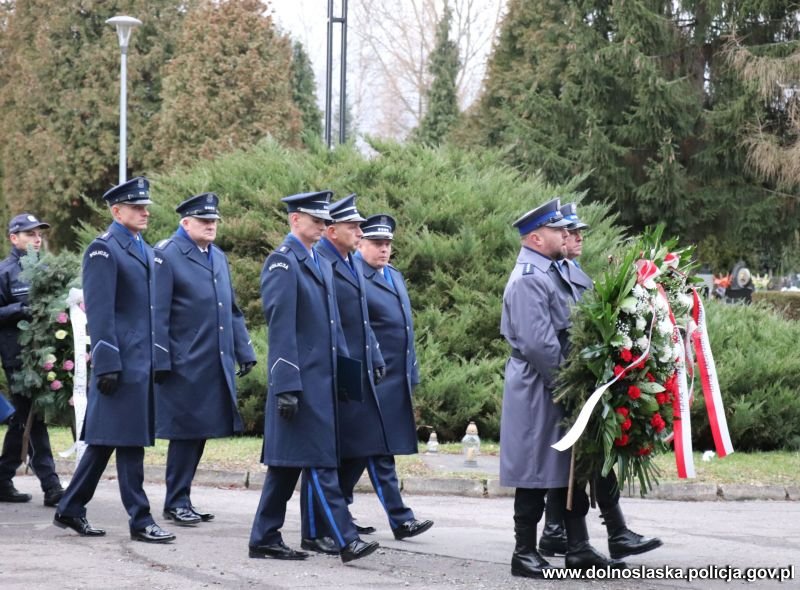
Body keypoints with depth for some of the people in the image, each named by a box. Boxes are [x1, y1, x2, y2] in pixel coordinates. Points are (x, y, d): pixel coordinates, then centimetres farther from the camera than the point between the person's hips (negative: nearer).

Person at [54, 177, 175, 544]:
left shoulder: (147, 251, 18)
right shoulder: (103, 250, -7)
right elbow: (99, 312, -13)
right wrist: (107, 364, -18)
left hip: (144, 362, 8)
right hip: (122, 362, -8)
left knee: (104, 440, 12)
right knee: (129, 442, -4)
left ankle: (70, 510, 19)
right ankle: (140, 520, 0)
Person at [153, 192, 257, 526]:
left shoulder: (219, 257, 17)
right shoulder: (166, 256, -6)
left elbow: (232, 310, 21)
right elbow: (157, 315, -10)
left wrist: (245, 352, 15)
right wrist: (160, 362, -15)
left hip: (217, 366, 7)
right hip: (184, 365, -7)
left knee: (199, 433, 10)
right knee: (185, 433, -2)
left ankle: (182, 499, 18)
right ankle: (176, 503, 6)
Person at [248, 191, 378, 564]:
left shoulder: (322, 264, 18)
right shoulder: (282, 262, -10)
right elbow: (280, 328, -15)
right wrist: (286, 386, -20)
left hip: (322, 378, 9)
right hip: (300, 379, -9)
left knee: (287, 463, 11)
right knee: (321, 462, -9)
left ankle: (265, 539, 15)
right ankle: (346, 540, -11)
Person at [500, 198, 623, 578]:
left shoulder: (548, 273, 13)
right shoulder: (528, 280, -18)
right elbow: (538, 344, -25)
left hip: (558, 392, 10)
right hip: (539, 394, -10)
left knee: (569, 470, 12)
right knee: (537, 473, -3)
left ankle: (578, 549, 17)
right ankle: (525, 554, 4)